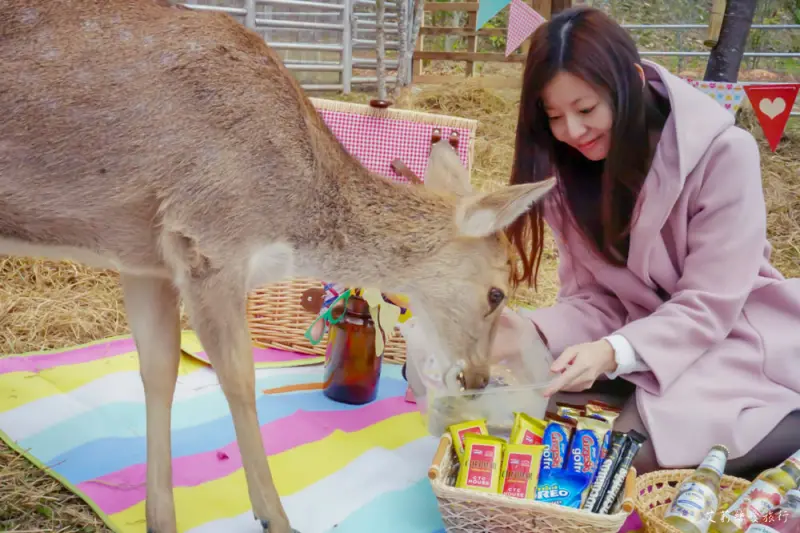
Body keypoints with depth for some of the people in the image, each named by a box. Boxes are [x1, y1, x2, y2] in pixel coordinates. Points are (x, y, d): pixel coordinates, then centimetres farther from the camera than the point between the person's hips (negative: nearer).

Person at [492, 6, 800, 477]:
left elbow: (710, 305, -20)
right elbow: (595, 298, -5)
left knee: (648, 447, -29)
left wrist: (615, 352, -36)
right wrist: (535, 331, -27)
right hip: (636, 340, 4)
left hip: (732, 336, -4)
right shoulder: (569, 169, -6)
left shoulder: (724, 154, -20)